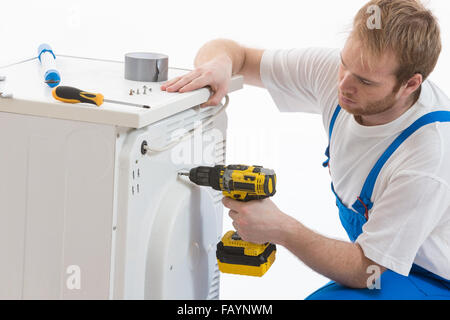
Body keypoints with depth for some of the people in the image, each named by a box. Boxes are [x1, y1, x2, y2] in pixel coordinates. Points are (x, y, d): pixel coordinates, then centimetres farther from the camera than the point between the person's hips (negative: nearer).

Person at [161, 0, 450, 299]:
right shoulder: (334, 70, -14)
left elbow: (365, 271, -25)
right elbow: (229, 50, -4)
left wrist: (281, 230, -26)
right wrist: (218, 64, -28)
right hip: (374, 259, 7)